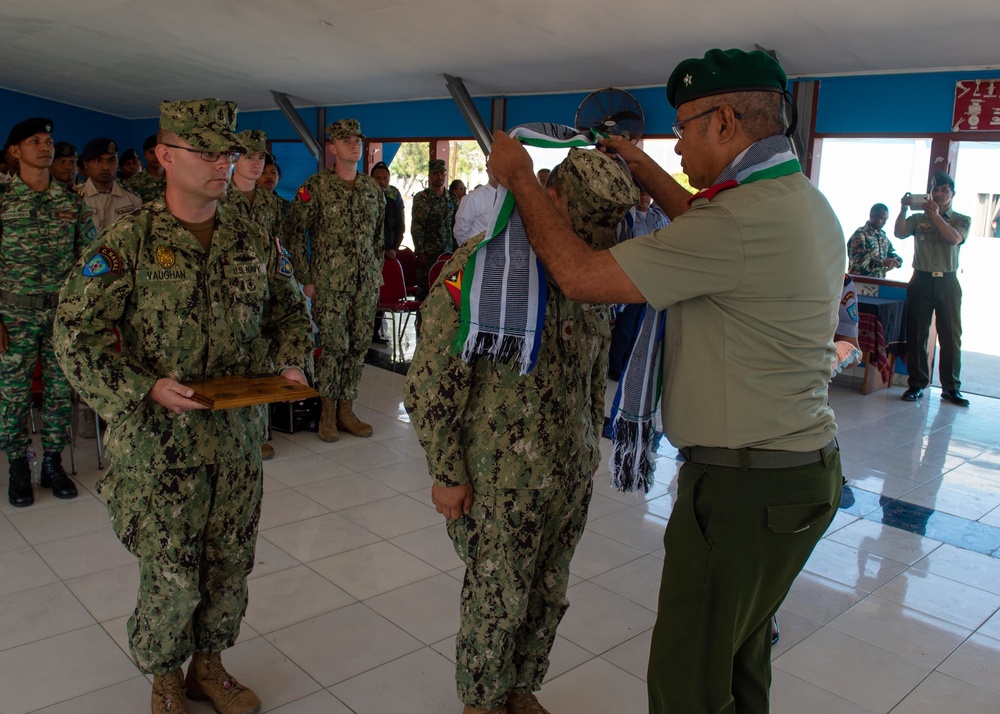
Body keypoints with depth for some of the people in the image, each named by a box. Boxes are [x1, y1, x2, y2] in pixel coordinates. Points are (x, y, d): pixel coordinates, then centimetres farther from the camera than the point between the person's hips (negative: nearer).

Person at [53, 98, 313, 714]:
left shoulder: (254, 243, 4)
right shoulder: (127, 243, -9)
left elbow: (289, 310, 17)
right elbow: (76, 334, -10)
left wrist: (291, 364, -1)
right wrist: (145, 388, -21)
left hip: (239, 437, 4)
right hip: (159, 442, -4)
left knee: (231, 564, 15)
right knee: (170, 577, 5)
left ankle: (209, 664, 39)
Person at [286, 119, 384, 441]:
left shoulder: (373, 189, 11)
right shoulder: (316, 186, -3)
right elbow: (296, 233, -3)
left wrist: (376, 274, 15)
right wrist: (306, 279, -5)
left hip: (366, 282, 5)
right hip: (330, 282, -4)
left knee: (359, 346, 6)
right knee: (334, 345, -4)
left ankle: (346, 409, 18)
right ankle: (328, 412, 12)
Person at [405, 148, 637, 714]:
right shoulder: (480, 266, -18)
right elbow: (430, 382, -15)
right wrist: (448, 473, -12)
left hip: (573, 474, 6)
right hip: (501, 481, -6)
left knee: (549, 598, 19)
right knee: (497, 603, 11)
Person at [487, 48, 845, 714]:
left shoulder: (744, 217, -25)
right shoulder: (807, 202, 8)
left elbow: (581, 276, -23)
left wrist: (520, 179, -9)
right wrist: (647, 171, 28)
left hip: (745, 487, -10)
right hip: (807, 467, 10)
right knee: (741, 651, 26)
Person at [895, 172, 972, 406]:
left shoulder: (962, 220, 9)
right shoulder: (918, 219, 11)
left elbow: (954, 238, -11)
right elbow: (899, 233, -6)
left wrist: (936, 216, -17)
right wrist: (903, 209, -19)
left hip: (948, 282, 0)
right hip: (921, 280, 1)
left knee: (951, 335, 1)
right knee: (916, 334, 1)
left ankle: (951, 387, 9)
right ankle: (917, 384, 8)